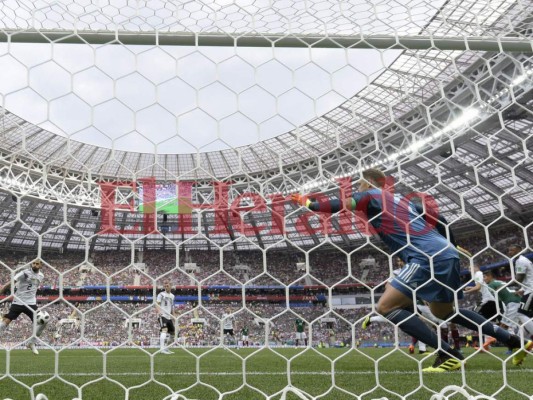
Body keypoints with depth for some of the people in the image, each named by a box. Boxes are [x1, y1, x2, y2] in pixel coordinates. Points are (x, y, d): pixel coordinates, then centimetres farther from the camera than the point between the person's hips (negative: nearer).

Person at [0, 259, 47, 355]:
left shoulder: (41, 276, 7)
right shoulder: (25, 273, -11)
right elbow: (11, 282, -22)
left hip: (31, 303, 4)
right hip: (18, 302, -4)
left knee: (43, 321, -7)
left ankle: (31, 343, 10)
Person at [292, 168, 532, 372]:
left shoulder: (371, 195, 3)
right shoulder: (399, 199, 25)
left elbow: (339, 205, -3)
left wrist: (308, 203, 10)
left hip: (428, 257, -9)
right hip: (446, 254, 9)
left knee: (386, 307, -7)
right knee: (442, 311, 28)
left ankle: (449, 355, -11)